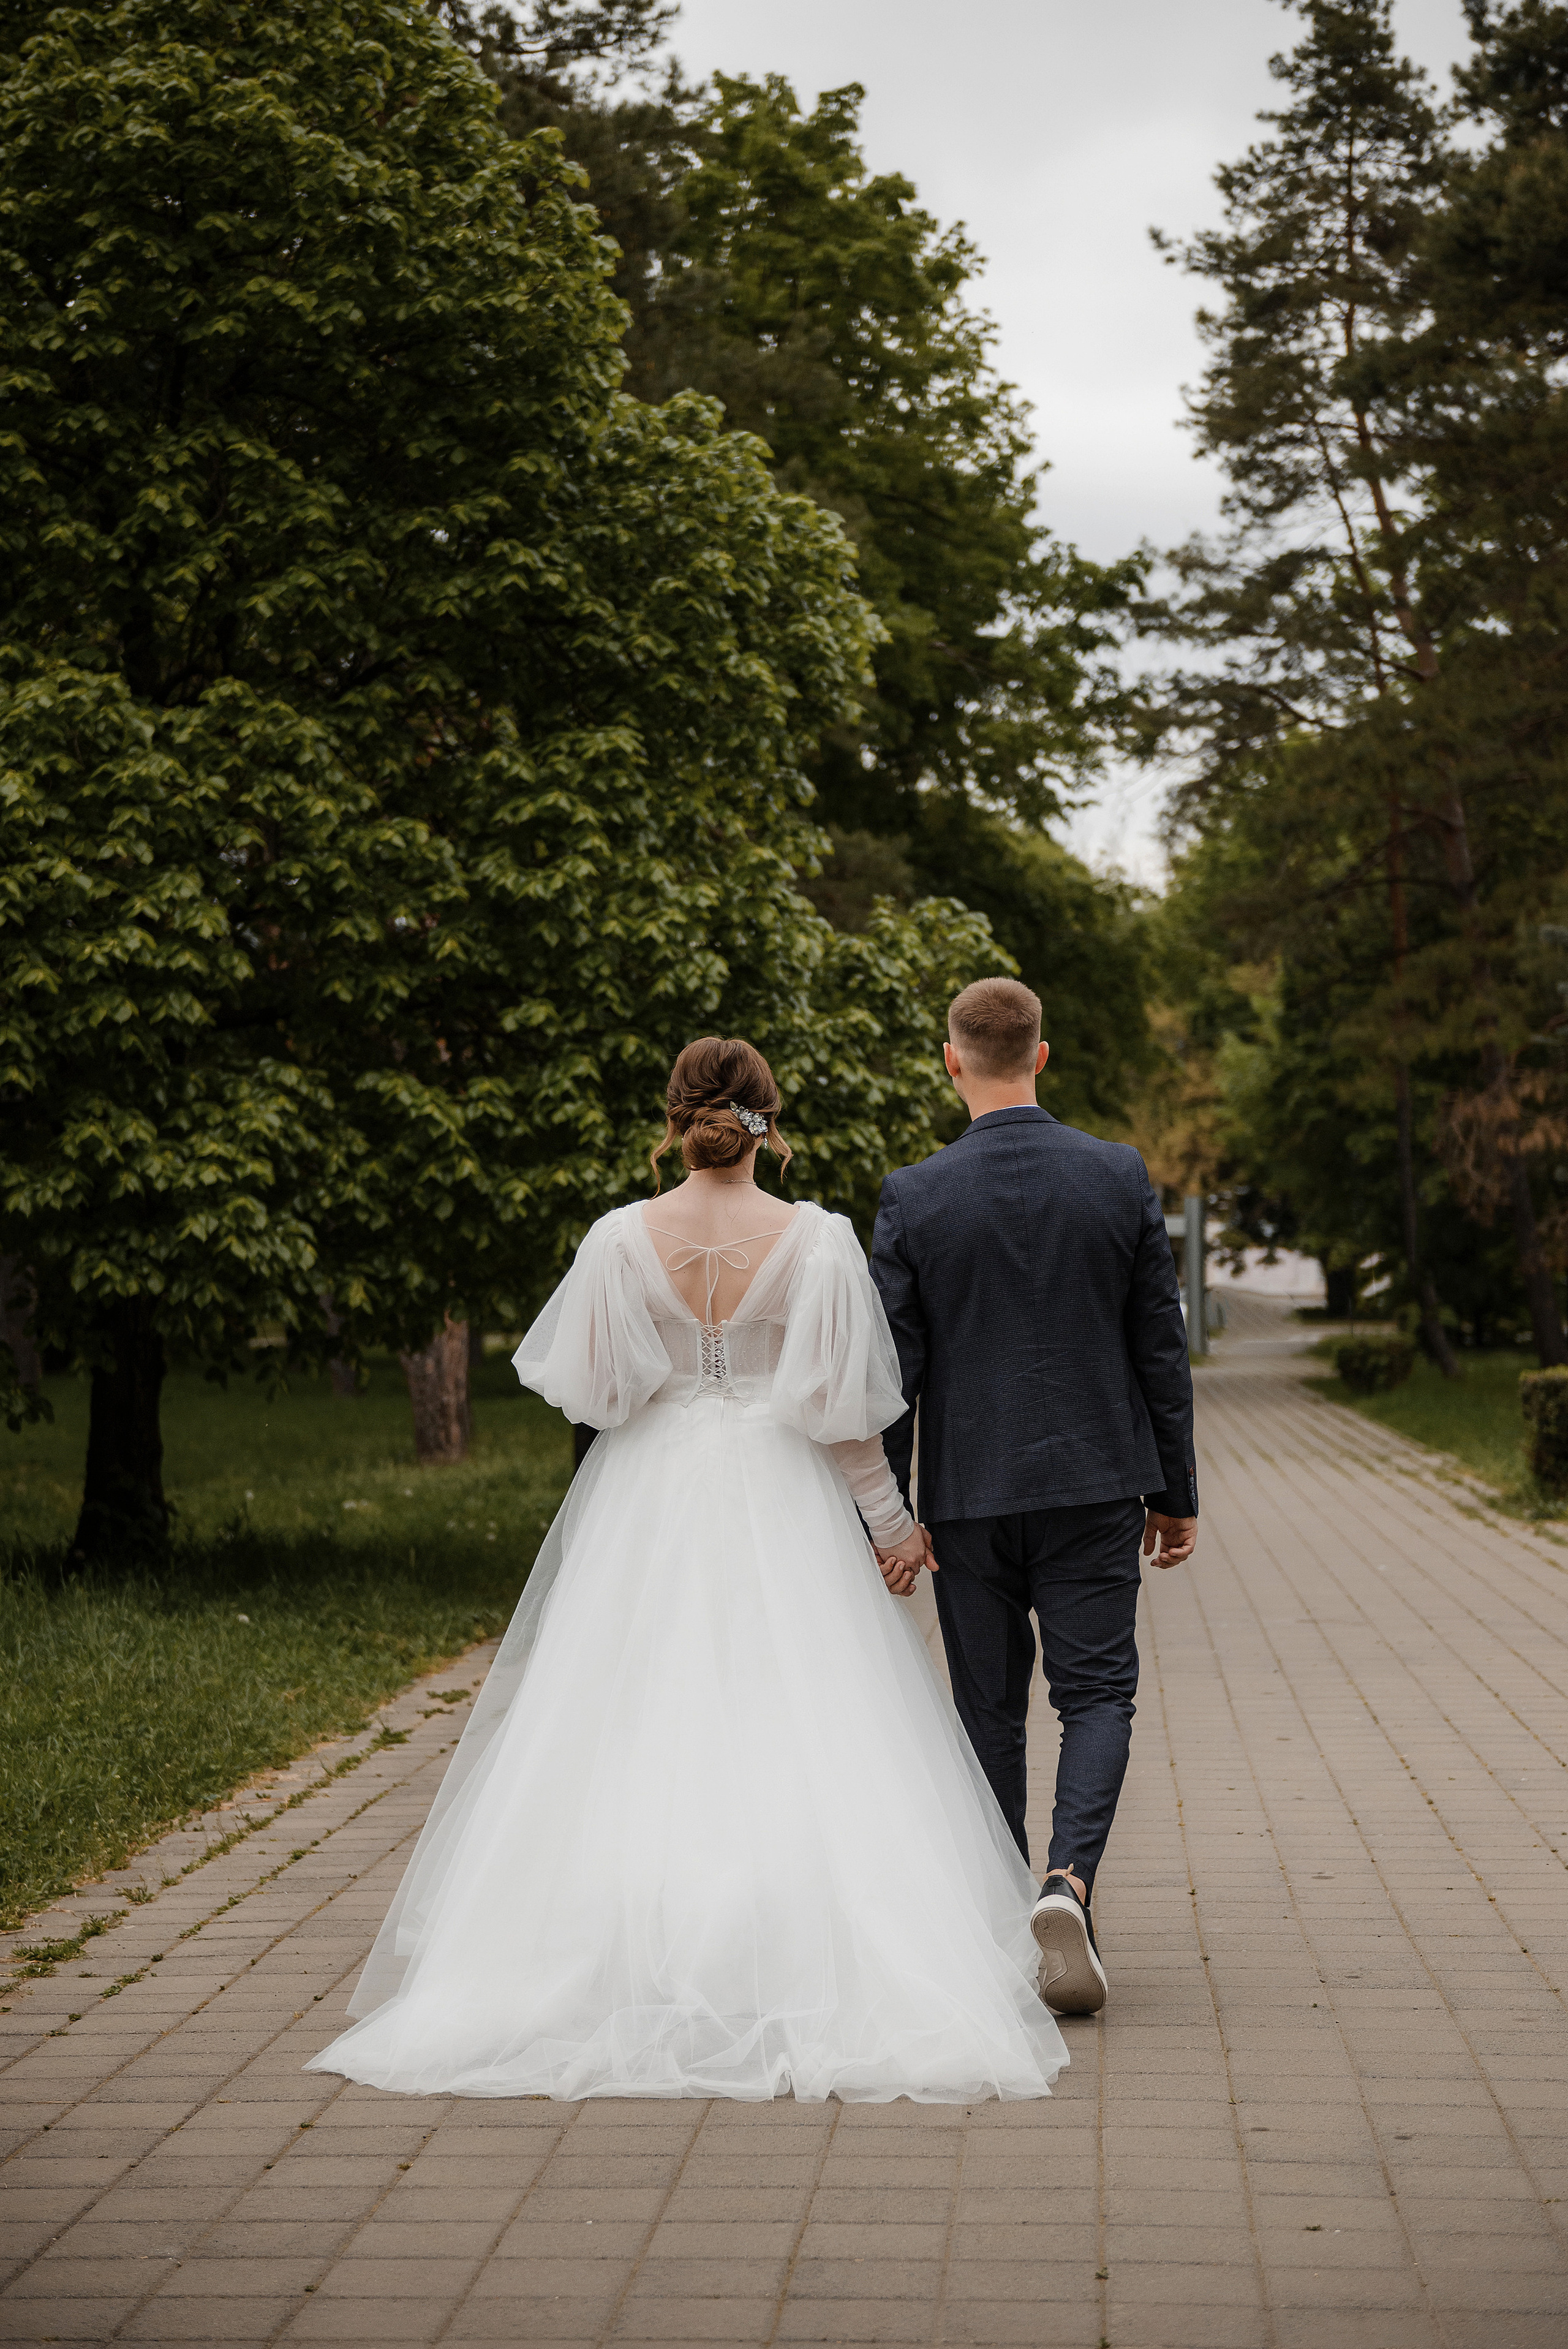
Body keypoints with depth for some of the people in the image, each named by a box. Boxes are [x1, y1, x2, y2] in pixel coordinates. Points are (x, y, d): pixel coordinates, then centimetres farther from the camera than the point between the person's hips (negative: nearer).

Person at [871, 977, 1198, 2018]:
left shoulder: (914, 1198, -7)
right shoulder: (1120, 1177, -3)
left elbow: (892, 1372, -5)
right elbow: (1162, 1347, 1)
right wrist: (1178, 1492, 10)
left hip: (969, 1494, 0)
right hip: (1096, 1485, 0)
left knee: (990, 1709, 11)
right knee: (1097, 1693, 5)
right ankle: (1069, 1882, -17)